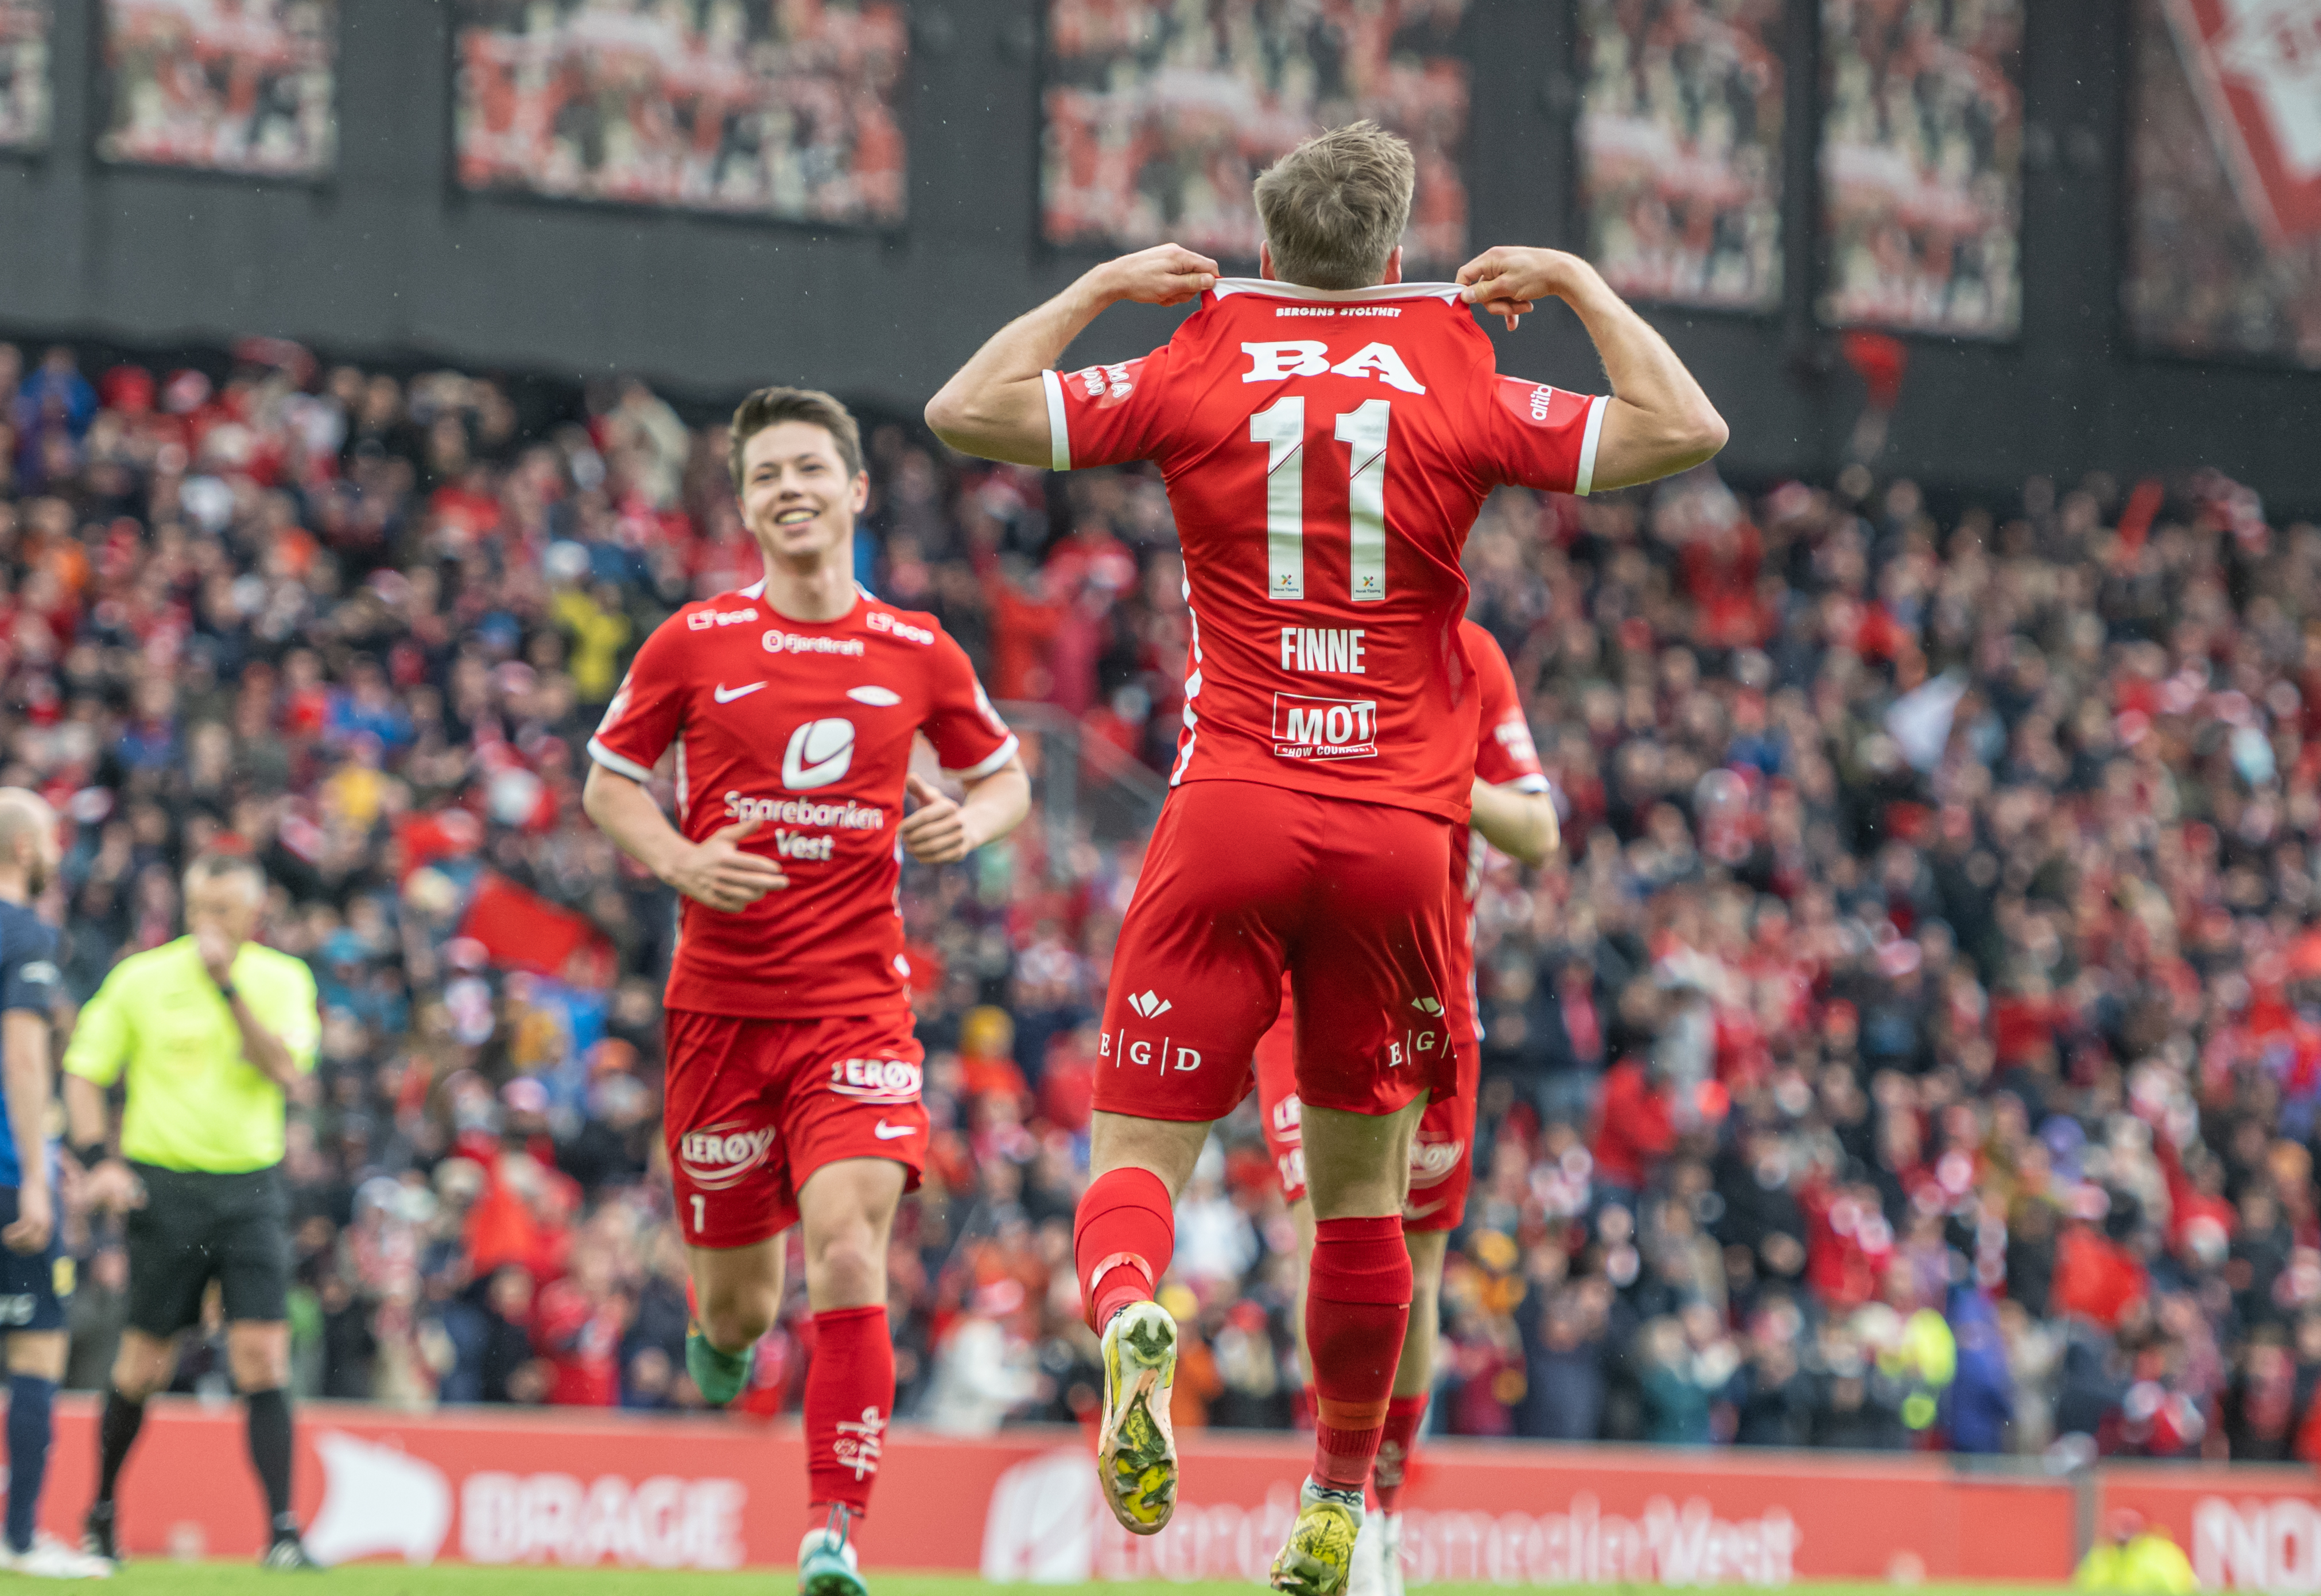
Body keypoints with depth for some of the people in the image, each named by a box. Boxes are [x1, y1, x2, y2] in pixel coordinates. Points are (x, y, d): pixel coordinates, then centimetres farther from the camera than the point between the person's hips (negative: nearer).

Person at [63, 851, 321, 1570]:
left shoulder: (282, 980, 2)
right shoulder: (142, 978, -1)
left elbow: (286, 1071, -13)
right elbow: (84, 1071, 5)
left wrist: (228, 985, -19)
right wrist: (98, 1160, -8)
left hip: (250, 1187, 1)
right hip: (163, 1183, -1)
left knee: (263, 1357, -11)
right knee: (146, 1363, 5)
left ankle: (282, 1531, -12)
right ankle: (101, 1513, 26)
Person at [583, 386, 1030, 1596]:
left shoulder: (918, 655, 4)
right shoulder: (692, 645, 1)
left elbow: (1005, 776, 18)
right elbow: (606, 782, 10)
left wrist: (969, 822, -6)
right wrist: (680, 860, -9)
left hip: (857, 1004, -1)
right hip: (720, 998, 1)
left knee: (847, 1244, -21)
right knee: (740, 1298, 8)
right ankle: (723, 1331, 49)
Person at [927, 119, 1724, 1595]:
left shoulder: (1197, 373, 2)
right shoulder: (1460, 390, 2)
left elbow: (966, 410, 4)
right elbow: (1686, 430, 2)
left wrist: (1097, 287, 15)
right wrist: (1579, 284, 14)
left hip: (1231, 812, -1)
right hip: (1399, 836, 1)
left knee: (1138, 1155, 0)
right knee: (1363, 1192, 12)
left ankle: (1129, 1313, -34)